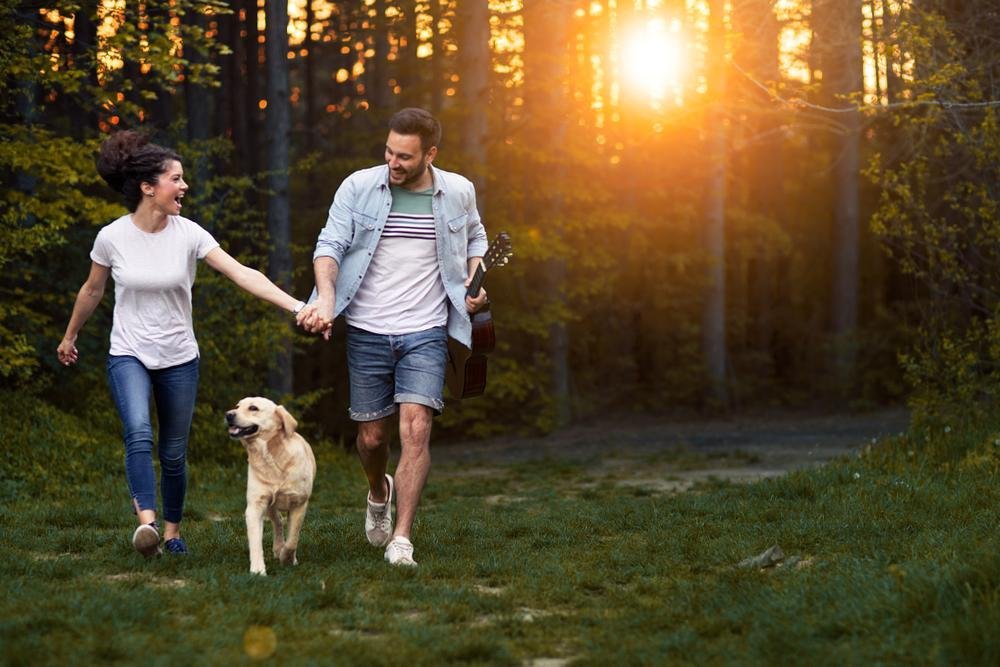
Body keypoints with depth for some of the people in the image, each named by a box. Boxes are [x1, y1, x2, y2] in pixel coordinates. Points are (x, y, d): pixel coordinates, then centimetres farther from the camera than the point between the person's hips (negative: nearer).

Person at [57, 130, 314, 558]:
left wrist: (295, 305, -27)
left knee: (173, 454, 7)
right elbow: (92, 290, 9)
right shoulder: (112, 238, -9)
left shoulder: (188, 234, -9)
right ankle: (146, 523, -34)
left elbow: (242, 274, -16)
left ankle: (172, 531, 26)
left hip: (179, 359, 2)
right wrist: (69, 337, 21)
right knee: (139, 434, -27)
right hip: (129, 356, -2)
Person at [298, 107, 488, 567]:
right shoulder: (358, 187, -3)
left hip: (426, 333, 0)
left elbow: (475, 238, 22)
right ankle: (379, 492, 44)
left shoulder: (457, 192, 3)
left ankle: (400, 540, -13)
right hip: (367, 333, 0)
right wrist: (326, 297, -26)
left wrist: (474, 281, 4)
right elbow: (330, 244, -8)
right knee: (372, 436, 8)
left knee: (416, 430, -16)